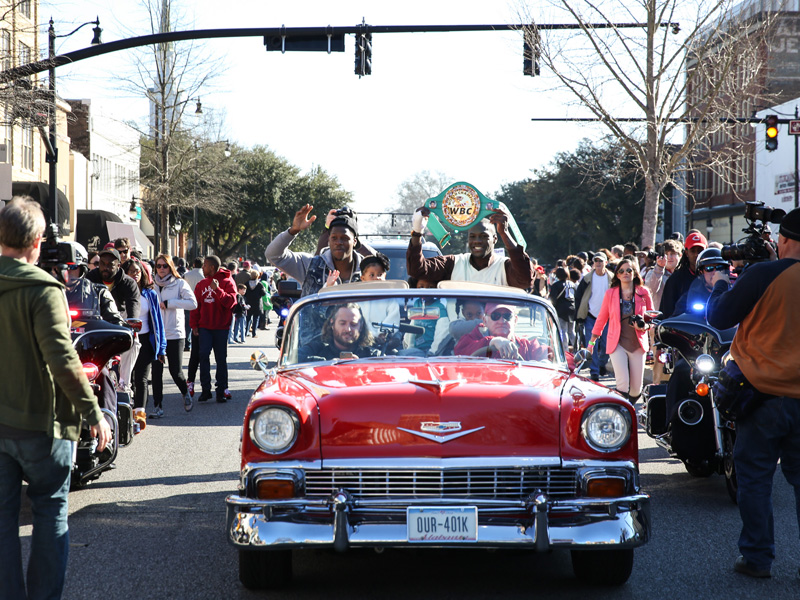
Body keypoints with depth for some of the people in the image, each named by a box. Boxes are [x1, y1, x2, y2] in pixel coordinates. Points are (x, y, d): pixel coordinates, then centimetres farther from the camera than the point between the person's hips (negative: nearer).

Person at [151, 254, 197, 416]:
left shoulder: (180, 284, 0)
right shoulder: (152, 285, 10)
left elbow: (193, 303, -12)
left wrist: (168, 303, -14)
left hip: (174, 334, -2)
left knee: (176, 371, -3)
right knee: (156, 371, -2)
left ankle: (185, 393, 27)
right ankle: (157, 406, 5)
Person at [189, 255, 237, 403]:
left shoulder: (227, 282, -2)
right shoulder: (201, 284, 10)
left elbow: (230, 301, -15)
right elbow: (196, 305, 12)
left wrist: (218, 289, -24)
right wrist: (194, 325, 6)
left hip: (221, 328, -3)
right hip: (204, 327, 3)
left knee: (221, 359, 3)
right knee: (204, 354, -10)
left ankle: (222, 390, 10)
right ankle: (206, 389, -4)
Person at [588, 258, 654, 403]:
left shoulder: (643, 292, 1)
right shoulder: (610, 294, 0)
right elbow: (601, 318, 10)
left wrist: (644, 326, -9)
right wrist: (592, 340, 13)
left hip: (638, 344, 2)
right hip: (617, 343, -2)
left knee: (636, 389, 4)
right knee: (623, 384, -17)